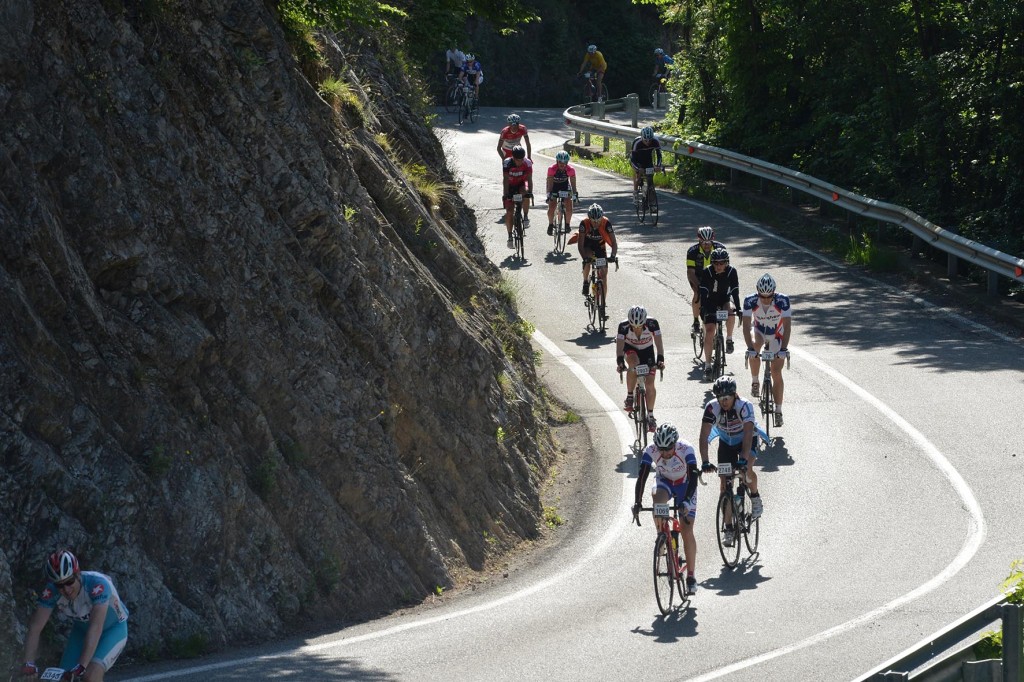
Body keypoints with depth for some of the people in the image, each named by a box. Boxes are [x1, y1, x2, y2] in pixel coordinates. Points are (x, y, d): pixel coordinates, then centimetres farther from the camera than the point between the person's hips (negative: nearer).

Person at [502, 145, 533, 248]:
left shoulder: (527, 163, -24)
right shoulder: (507, 163, -26)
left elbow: (529, 179, -27)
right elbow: (505, 179, -29)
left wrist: (530, 192, -42)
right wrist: (505, 194, -40)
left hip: (521, 185, 0)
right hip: (510, 186, 0)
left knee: (525, 195, -36)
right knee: (509, 212, -8)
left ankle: (526, 217, -17)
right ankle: (510, 237, 1)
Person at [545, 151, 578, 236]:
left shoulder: (571, 169, -27)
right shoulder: (552, 169, -30)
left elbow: (573, 183, -23)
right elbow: (549, 183, -30)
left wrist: (574, 195, -33)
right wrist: (549, 194, -41)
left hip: (565, 186, 1)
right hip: (554, 186, -1)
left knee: (569, 208, -13)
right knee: (551, 208, -14)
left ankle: (567, 224, 10)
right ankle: (551, 225, 7)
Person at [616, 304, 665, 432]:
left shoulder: (652, 324, -32)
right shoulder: (624, 326, -32)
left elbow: (658, 342, -35)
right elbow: (619, 345, -37)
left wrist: (660, 359, -49)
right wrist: (619, 362, -53)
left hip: (647, 350, 1)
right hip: (630, 348, -1)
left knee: (650, 383, -9)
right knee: (634, 364, -35)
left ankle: (650, 416, 5)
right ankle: (629, 397, -18)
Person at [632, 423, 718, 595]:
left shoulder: (686, 450, -33)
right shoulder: (651, 451, -27)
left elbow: (693, 477, -38)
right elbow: (642, 477, -31)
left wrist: (686, 500, -52)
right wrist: (637, 503, -43)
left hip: (684, 485, -1)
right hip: (664, 482, 1)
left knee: (687, 532, -8)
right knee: (657, 497, -36)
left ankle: (691, 576, 4)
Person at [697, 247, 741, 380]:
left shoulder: (732, 272, -18)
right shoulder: (707, 272, -20)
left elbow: (735, 291, -22)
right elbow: (703, 292, -24)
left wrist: (738, 308, -35)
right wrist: (702, 309, -38)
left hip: (725, 300, 1)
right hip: (711, 303, -1)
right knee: (709, 331, -15)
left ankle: (729, 339, -11)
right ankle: (707, 366, -11)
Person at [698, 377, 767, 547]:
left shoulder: (744, 406, -34)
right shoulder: (712, 408, -27)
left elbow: (748, 434, -42)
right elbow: (704, 437, -30)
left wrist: (743, 459, -54)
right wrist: (705, 462, -42)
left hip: (747, 440, -3)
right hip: (726, 442, 3)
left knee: (746, 470, -30)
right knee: (725, 483, -4)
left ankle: (755, 497, 2)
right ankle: (728, 528, 4)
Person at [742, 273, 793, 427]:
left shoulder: (782, 300, -31)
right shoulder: (750, 301, -29)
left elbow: (787, 325, -33)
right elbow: (746, 325, -32)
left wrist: (783, 348, -43)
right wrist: (750, 347, -44)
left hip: (777, 335, 0)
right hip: (759, 330, 0)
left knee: (776, 372, -8)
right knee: (755, 345, -35)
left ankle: (778, 412, 1)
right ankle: (755, 382, -14)